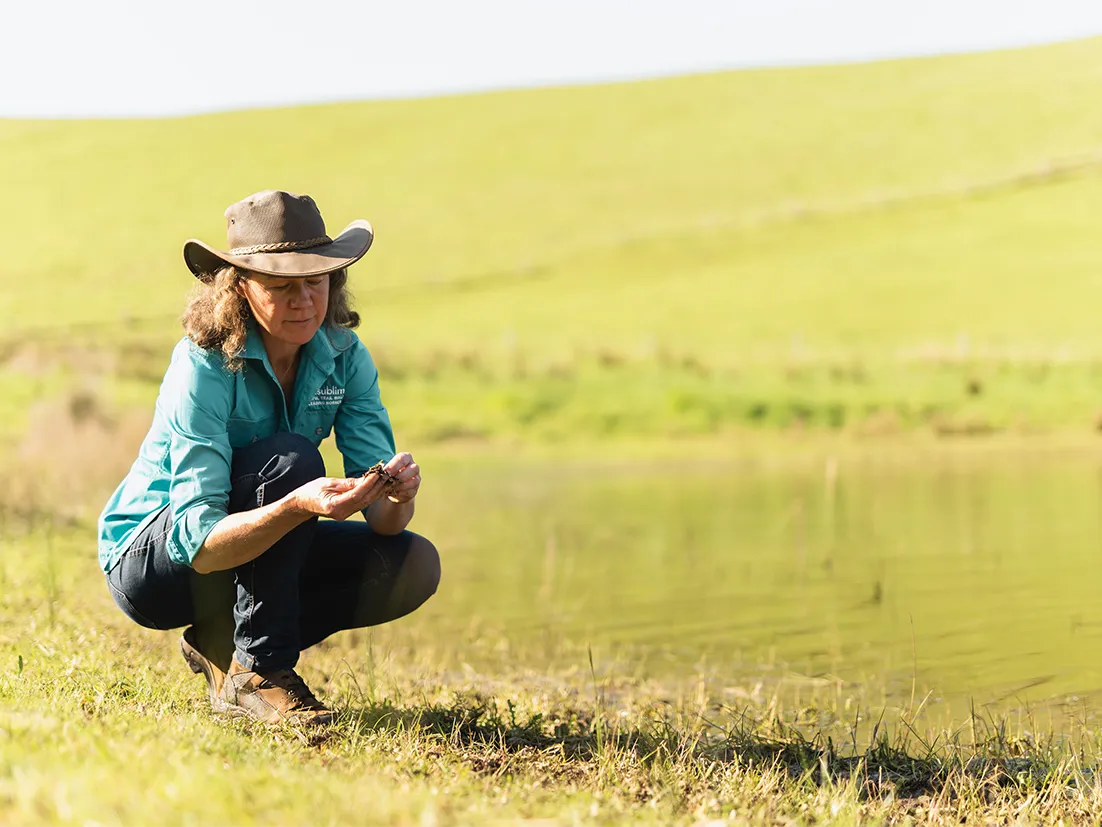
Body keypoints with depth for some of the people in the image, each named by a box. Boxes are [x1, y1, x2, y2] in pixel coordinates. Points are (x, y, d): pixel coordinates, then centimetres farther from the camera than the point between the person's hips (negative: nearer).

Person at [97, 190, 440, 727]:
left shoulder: (342, 356, -9)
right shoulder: (204, 366, -26)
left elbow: (383, 517, -14)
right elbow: (197, 545, -33)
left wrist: (397, 493, -39)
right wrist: (298, 506, -50)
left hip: (257, 549, 6)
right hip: (146, 561, -6)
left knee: (412, 566, -14)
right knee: (290, 458, -30)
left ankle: (223, 645, 2)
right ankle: (257, 673, -21)